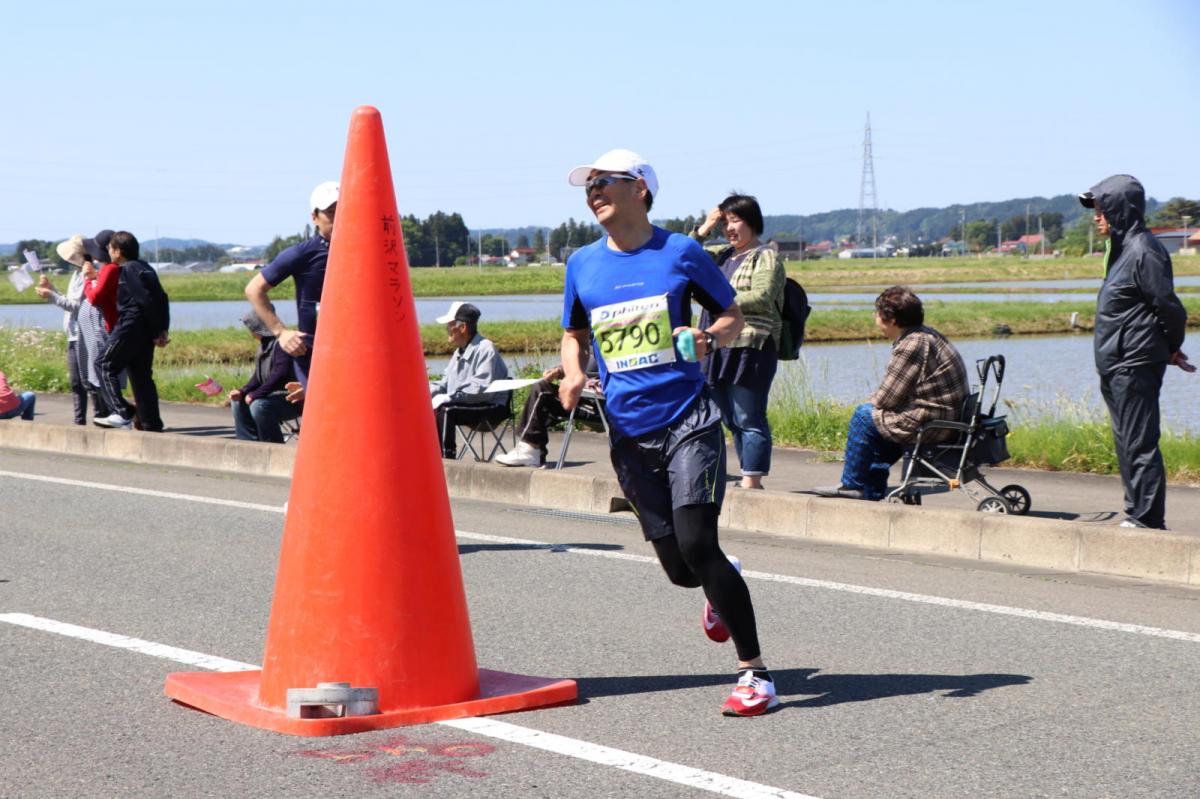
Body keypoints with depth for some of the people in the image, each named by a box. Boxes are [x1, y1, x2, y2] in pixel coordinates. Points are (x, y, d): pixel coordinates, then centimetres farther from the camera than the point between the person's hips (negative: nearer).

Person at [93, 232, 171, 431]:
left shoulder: (129, 270, -11)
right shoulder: (144, 267, 15)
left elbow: (146, 300, -18)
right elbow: (162, 299, 14)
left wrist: (157, 331, -13)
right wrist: (162, 330, 11)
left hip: (131, 326, -9)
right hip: (146, 331, 9)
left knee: (107, 366, -1)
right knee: (142, 375, 11)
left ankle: (122, 413, -10)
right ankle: (151, 424, 9)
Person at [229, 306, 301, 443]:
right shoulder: (264, 344, 12)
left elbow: (280, 375, -27)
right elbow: (258, 376, 15)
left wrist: (255, 395, -23)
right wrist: (242, 391, -2)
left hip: (293, 400, -11)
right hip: (274, 395, 11)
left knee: (258, 406, -31)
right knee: (238, 403, 8)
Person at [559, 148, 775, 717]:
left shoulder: (682, 253, 0)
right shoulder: (582, 265, 9)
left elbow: (732, 316, 8)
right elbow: (573, 334, 22)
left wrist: (712, 338, -14)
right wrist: (573, 373, 1)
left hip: (689, 419, -4)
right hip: (628, 432, 4)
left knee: (696, 545, -18)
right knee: (677, 569, 5)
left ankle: (754, 672, -7)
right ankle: (725, 585, 43)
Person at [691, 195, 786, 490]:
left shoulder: (765, 257, -4)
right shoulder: (722, 254, 20)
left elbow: (761, 297, -16)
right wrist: (703, 229, 8)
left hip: (751, 349, -8)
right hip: (720, 350, 8)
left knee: (748, 419, -8)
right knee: (732, 420, 12)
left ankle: (751, 481, -6)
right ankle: (749, 479, 19)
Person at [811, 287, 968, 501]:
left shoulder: (911, 346, -19)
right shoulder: (927, 335, 14)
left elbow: (886, 398, -15)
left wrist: (870, 403, 6)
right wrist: (875, 402, 9)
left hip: (931, 424, -10)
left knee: (864, 415, 1)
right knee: (877, 414, 26)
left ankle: (852, 484, 13)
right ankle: (872, 489, 29)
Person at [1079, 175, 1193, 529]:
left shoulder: (1144, 251, -15)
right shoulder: (1122, 249, 15)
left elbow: (1170, 308, -14)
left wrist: (1171, 349, 0)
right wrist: (1170, 350, 17)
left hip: (1136, 366, -10)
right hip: (1116, 367, 10)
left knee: (1139, 445, -8)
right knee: (1126, 444, 14)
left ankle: (1148, 520, -5)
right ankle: (1137, 513, 22)